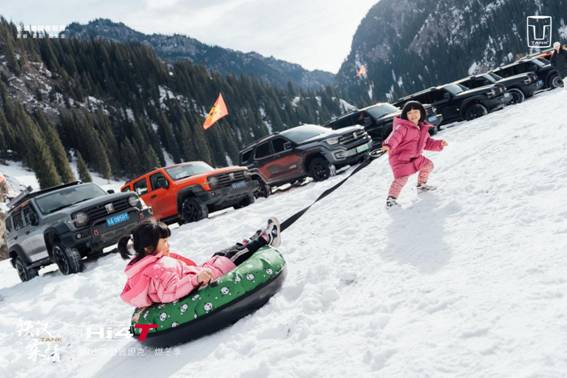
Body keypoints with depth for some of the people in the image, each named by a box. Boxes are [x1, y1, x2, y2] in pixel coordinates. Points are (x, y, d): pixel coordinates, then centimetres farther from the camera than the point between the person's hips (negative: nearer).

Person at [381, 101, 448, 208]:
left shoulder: (423, 129, 11)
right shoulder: (402, 127, -16)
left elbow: (428, 143, 21)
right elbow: (395, 136, -34)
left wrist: (439, 144, 6)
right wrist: (388, 145, -55)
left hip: (414, 158, 8)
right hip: (399, 158, -8)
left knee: (428, 165, 19)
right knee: (402, 178, -24)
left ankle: (422, 185, 38)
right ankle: (391, 198, -16)